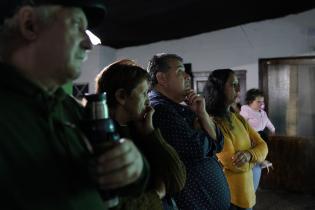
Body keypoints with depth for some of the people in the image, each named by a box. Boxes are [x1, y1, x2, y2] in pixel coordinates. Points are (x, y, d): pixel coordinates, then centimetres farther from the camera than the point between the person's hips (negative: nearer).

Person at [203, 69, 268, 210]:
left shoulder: (239, 119, 6)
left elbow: (262, 146, 2)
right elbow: (233, 163, -25)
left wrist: (249, 154, -19)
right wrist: (255, 159, -6)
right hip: (227, 196, -7)